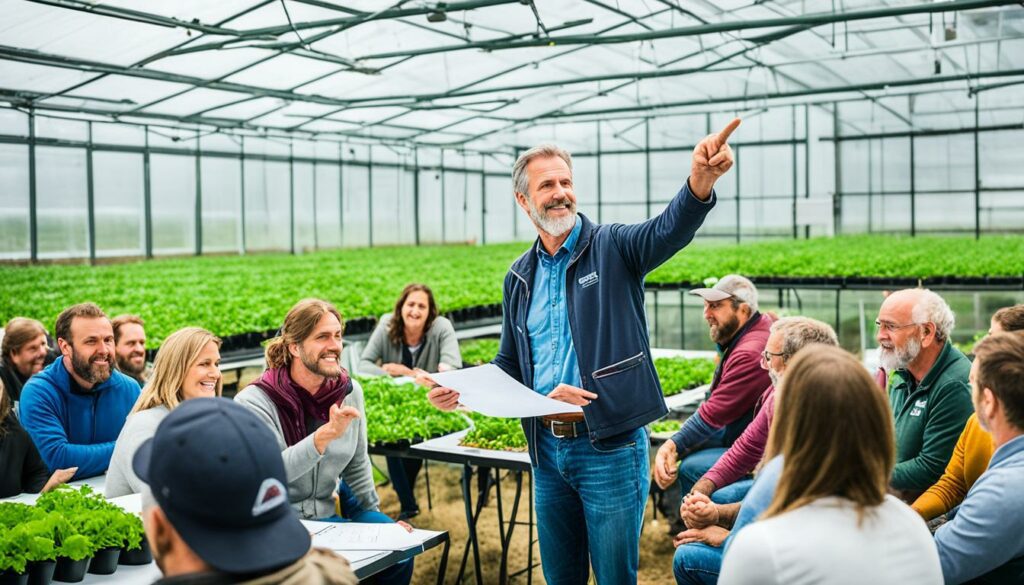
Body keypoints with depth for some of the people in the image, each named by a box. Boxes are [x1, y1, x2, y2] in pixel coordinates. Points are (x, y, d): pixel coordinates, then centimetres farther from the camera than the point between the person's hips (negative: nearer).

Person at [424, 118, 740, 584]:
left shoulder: (613, 248, -5)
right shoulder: (519, 278, 10)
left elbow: (671, 229, -27)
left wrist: (701, 177, -48)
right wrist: (462, 390, -1)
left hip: (611, 446, -5)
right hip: (547, 447, 5)